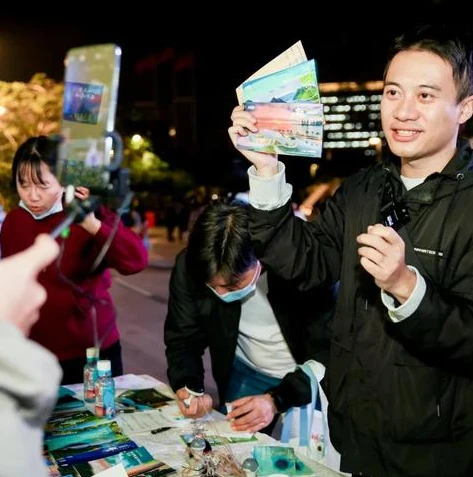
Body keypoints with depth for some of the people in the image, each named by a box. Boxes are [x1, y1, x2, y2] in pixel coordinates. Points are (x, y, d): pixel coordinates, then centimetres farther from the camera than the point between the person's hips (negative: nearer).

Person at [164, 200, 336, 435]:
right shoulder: (189, 267, -19)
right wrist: (189, 387, -24)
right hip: (244, 379, 2)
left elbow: (328, 353, -21)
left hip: (310, 382, -1)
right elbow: (182, 339, -6)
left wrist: (277, 400, -31)